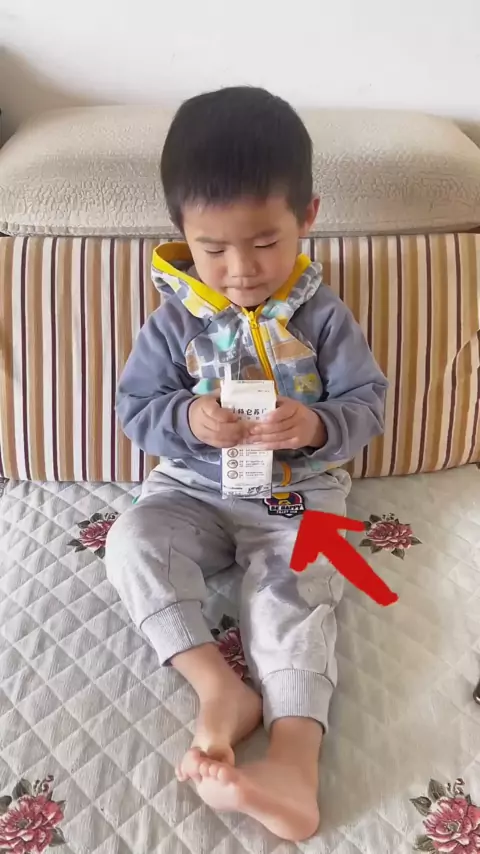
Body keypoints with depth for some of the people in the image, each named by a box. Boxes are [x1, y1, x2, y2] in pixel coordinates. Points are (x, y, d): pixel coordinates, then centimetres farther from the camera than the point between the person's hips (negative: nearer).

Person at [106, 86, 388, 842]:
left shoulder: (322, 316, -6)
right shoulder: (175, 320, -4)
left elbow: (368, 405, -5)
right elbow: (135, 406, -2)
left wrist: (316, 426, -28)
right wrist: (188, 419, -25)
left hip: (300, 492, -2)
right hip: (194, 490, 2)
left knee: (294, 590, -26)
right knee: (133, 541, -23)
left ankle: (295, 764, -32)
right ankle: (220, 688, -25)